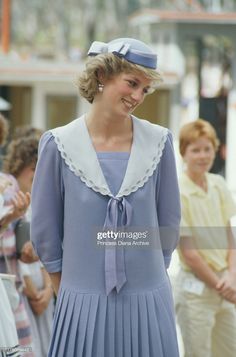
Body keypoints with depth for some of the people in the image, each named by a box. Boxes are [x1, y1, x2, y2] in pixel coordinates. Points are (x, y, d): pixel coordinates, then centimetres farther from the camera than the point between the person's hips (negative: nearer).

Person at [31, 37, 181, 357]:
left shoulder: (159, 143, -2)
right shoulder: (59, 144, -5)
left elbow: (169, 221, 9)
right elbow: (45, 227, 3)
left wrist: (148, 274, 13)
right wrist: (68, 290, 9)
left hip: (147, 303, 1)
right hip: (85, 302, -1)